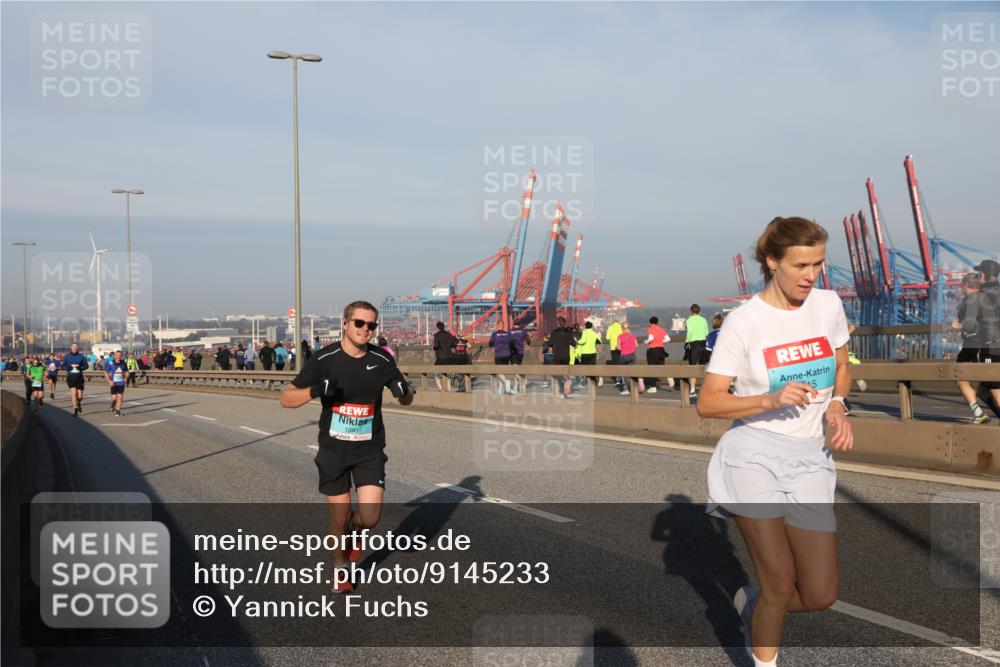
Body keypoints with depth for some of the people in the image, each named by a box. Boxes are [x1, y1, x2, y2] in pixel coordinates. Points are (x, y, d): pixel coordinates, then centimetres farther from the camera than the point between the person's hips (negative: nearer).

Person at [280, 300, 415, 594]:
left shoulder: (382, 360, -2)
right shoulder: (323, 359, -10)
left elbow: (406, 399, 9)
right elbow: (286, 399, -9)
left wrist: (405, 391, -15)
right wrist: (314, 391, -29)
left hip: (370, 450, 1)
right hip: (333, 449, -1)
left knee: (370, 518, -10)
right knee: (340, 517, 7)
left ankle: (354, 531, 28)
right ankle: (340, 568, 35)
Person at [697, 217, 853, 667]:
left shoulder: (828, 305, 2)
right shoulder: (744, 321, -10)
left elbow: (842, 369, 19)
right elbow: (707, 403, -9)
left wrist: (837, 406, -2)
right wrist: (771, 400, -23)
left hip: (809, 458, 4)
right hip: (754, 455, -4)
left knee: (820, 594, 2)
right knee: (782, 584, -4)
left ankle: (751, 604, 33)